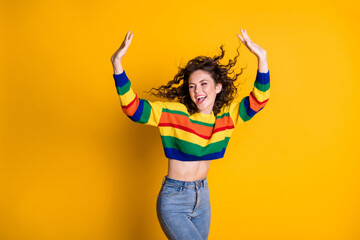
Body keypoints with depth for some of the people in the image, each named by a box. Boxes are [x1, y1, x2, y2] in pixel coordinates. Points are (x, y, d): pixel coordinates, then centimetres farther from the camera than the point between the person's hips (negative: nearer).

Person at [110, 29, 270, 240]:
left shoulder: (227, 115, -3)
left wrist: (262, 58, -19)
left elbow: (258, 100, -7)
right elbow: (133, 107, -23)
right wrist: (117, 64, -35)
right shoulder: (174, 113, -16)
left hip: (202, 197, 5)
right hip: (173, 201, -5)